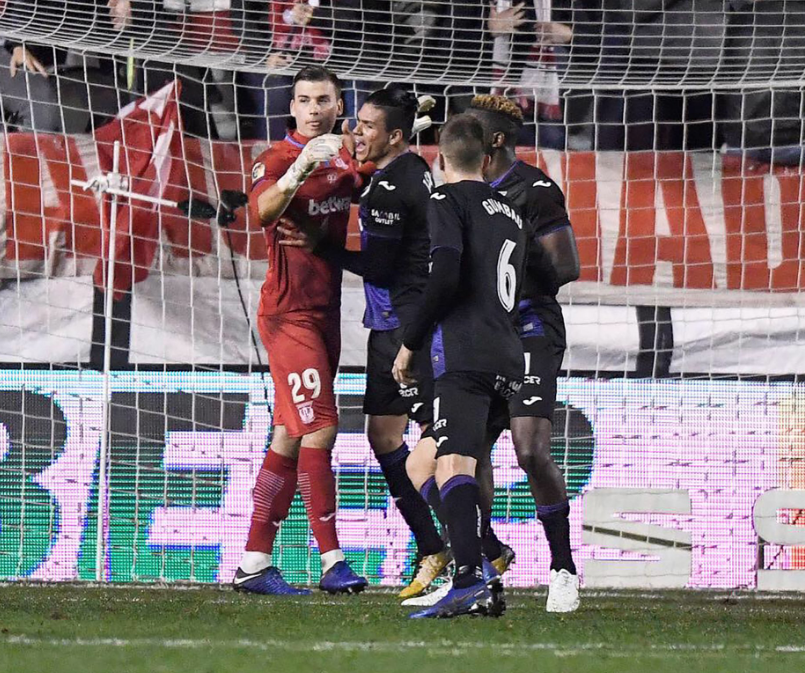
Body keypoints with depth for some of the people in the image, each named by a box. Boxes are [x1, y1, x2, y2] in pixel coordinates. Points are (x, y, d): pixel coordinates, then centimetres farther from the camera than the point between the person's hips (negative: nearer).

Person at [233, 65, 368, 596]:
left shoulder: (343, 159, 13)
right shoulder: (278, 159, -11)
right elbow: (263, 210, -30)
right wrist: (301, 166, -44)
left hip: (326, 309, 8)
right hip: (289, 312, -8)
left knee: (292, 437, 9)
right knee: (320, 428, -13)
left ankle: (255, 563, 12)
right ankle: (333, 561, -13)